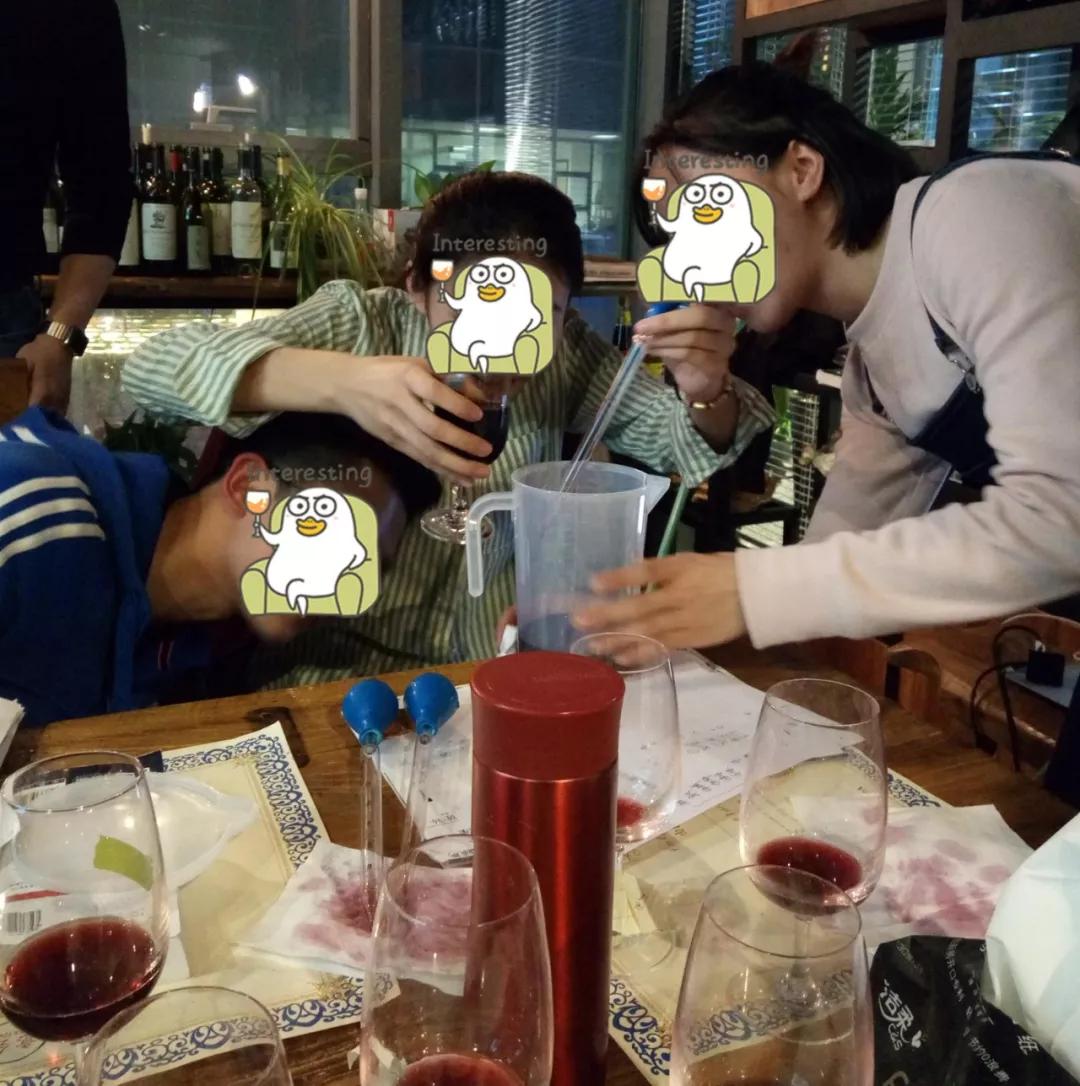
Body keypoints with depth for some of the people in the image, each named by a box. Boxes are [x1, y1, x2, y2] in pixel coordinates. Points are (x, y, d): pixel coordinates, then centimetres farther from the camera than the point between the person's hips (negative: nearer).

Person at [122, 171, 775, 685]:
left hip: (502, 674, 3)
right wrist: (340, 381, -38)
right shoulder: (356, 320, -9)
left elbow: (689, 439, 0)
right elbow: (154, 365, -20)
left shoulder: (564, 352, -1)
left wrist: (707, 395, -24)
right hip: (338, 667, -2)